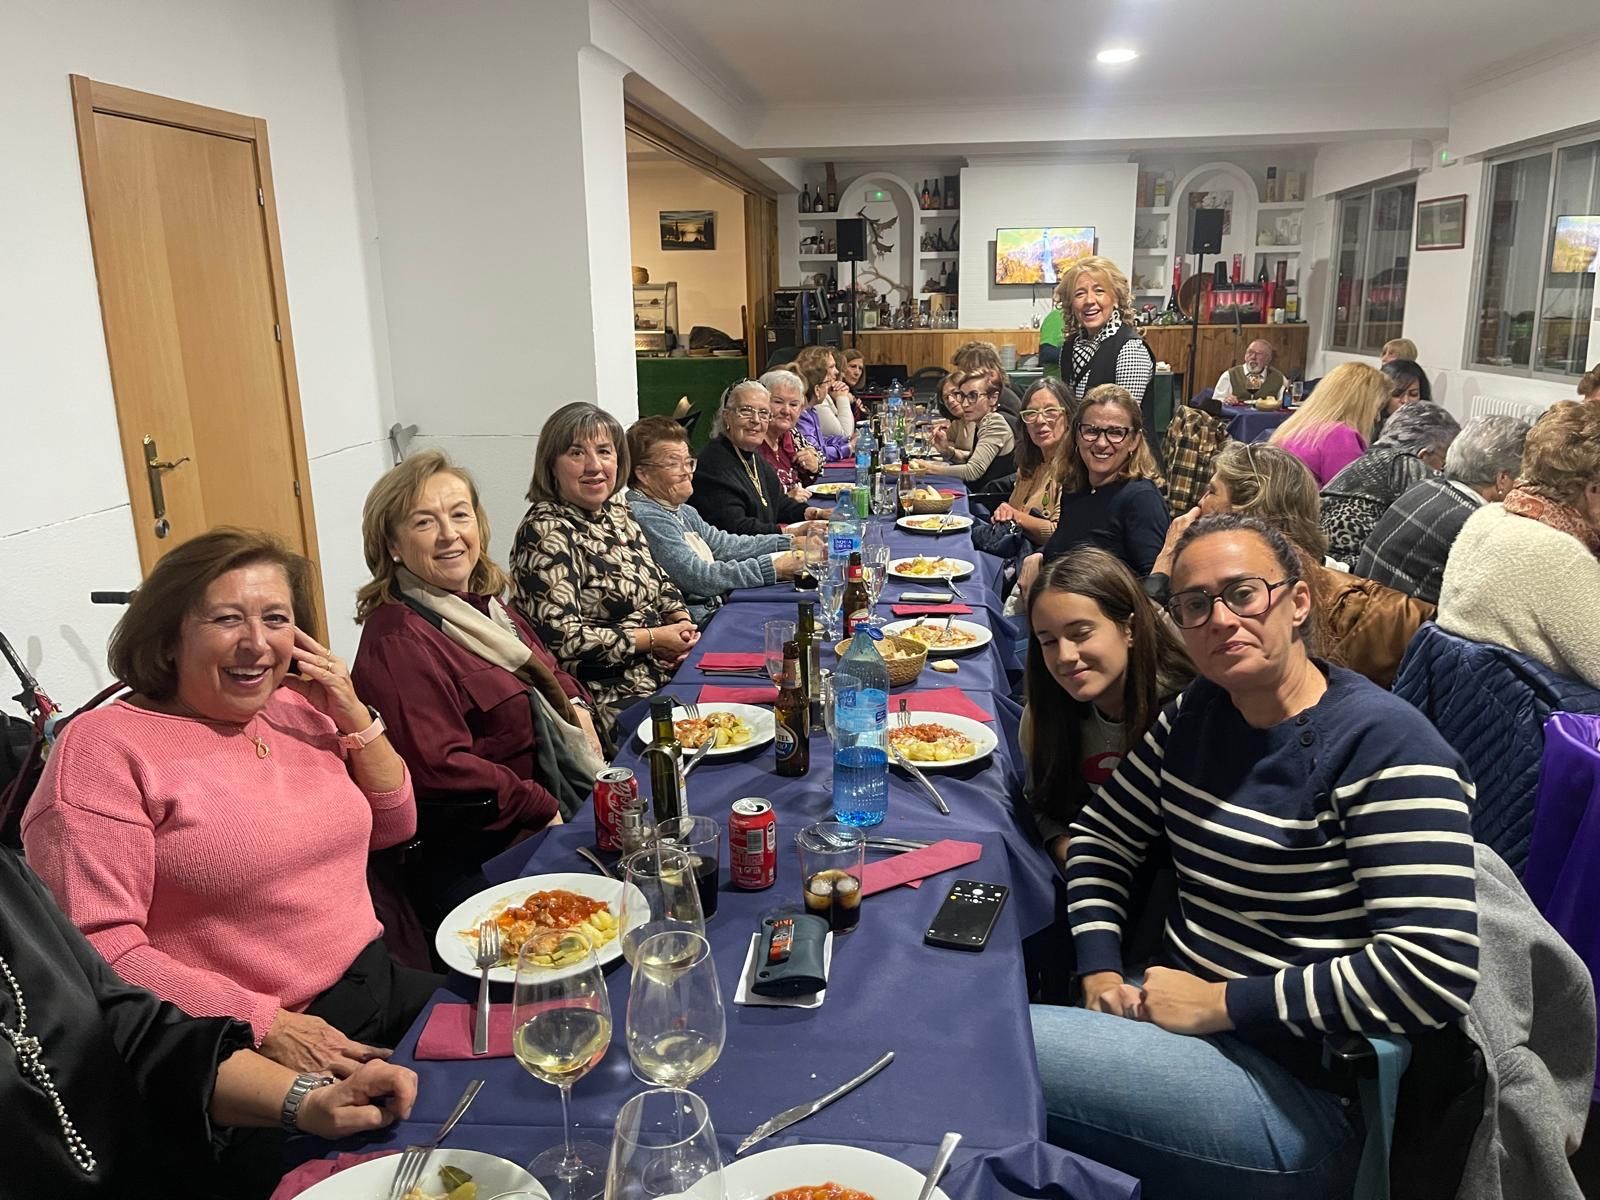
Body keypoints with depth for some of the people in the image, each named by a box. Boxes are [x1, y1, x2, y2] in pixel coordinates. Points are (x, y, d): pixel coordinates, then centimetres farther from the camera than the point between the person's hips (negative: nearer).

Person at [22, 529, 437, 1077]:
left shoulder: (296, 709, 8)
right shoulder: (103, 748, -11)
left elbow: (392, 826, 15)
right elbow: (94, 944, -17)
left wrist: (355, 716, 0)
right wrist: (266, 1024, -20)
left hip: (380, 986, 7)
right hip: (247, 1053, -6)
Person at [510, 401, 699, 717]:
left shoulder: (617, 511, 12)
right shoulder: (545, 533, -14)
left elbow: (659, 582, 22)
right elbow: (561, 639, -22)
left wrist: (681, 621, 0)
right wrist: (654, 639, -15)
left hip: (666, 672, 8)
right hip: (611, 700, -8)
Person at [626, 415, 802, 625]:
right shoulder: (644, 517, -16)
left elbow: (722, 544, 12)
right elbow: (698, 577, -21)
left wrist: (789, 543, 2)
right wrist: (772, 567, -20)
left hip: (717, 608, 10)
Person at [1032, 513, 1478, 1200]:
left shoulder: (1383, 744, -16)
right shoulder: (1196, 715, 6)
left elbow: (1435, 972, -24)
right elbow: (1098, 840, 14)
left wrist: (1223, 1001, -19)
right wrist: (1101, 974, -1)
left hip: (1297, 1087, -7)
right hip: (1176, 1012, 7)